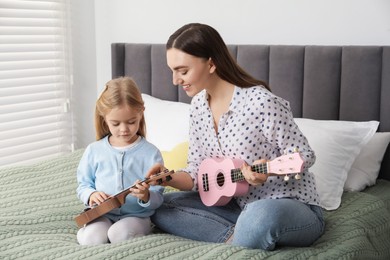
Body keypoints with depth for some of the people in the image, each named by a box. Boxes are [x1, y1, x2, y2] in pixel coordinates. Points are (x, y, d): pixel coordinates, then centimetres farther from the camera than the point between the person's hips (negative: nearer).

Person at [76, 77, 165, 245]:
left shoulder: (150, 153, -4)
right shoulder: (94, 150, 3)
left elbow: (157, 198, -4)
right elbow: (83, 185, 13)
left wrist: (146, 197, -27)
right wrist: (91, 195, -11)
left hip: (136, 215, -1)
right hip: (102, 214, 2)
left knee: (119, 234, -34)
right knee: (92, 238, -29)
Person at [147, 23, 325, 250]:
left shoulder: (262, 102, -22)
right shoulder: (199, 105, 1)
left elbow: (304, 155, -15)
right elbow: (198, 173, 5)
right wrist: (170, 178, -16)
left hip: (294, 207, -7)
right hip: (241, 205, 7)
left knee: (261, 216, -42)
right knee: (161, 207, -1)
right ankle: (239, 238, -12)